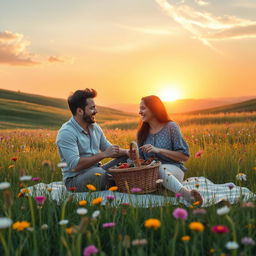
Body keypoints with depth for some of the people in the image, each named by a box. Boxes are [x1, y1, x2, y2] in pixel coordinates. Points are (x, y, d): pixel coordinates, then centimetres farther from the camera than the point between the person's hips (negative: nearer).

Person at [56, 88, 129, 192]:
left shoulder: (95, 127, 9)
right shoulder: (66, 132, -17)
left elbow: (108, 148, 19)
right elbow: (75, 165, -26)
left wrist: (126, 152, -3)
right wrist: (104, 154, -23)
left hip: (96, 173, 8)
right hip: (74, 180, -8)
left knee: (126, 158, 1)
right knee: (98, 172, -38)